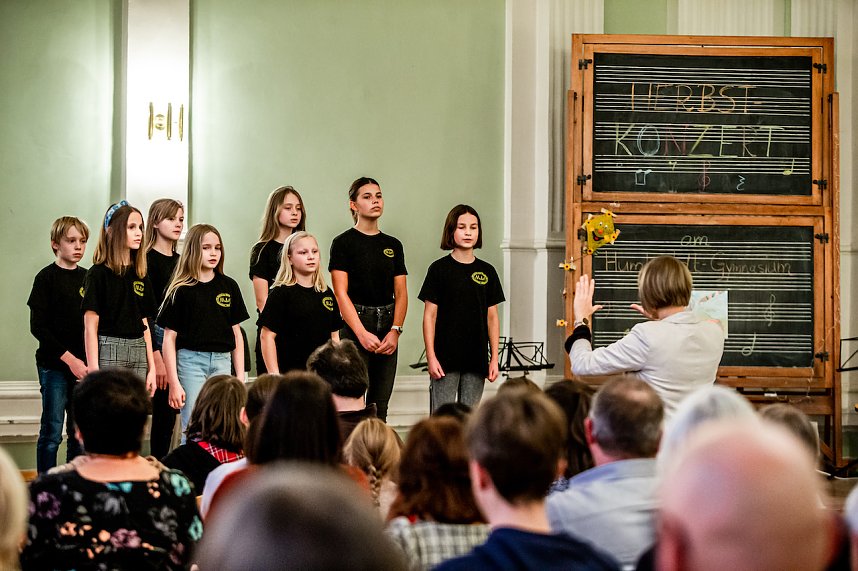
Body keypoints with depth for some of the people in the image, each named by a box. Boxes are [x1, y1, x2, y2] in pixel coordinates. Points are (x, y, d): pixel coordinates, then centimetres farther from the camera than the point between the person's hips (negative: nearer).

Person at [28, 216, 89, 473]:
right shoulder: (47, 278, -4)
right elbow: (38, 327, -9)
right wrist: (69, 359, -14)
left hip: (83, 367, 5)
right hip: (54, 365, -5)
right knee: (52, 433, -3)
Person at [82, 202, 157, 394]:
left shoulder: (140, 276, 14)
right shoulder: (98, 274, -4)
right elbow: (90, 327, -7)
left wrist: (151, 367, 11)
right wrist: (93, 371, -13)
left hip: (138, 356, 6)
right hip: (109, 354, -6)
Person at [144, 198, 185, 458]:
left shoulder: (181, 261, 16)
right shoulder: (148, 261, -6)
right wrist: (156, 356, -17)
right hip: (159, 337, -7)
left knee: (168, 411, 5)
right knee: (164, 410, -8)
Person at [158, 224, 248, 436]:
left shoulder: (229, 286, 8)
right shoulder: (181, 290, -2)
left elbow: (236, 333, 13)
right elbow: (169, 337, -3)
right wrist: (173, 383, -8)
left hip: (222, 361, 4)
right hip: (190, 360, -3)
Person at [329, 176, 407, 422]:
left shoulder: (393, 245, 12)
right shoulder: (344, 243, -3)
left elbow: (401, 294, 9)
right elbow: (341, 293, -9)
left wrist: (395, 331, -6)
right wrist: (362, 333, -18)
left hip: (387, 330, 5)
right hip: (354, 327, -5)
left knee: (380, 406, 6)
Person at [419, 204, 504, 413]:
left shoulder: (487, 271, 9)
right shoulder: (439, 269, -1)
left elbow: (492, 317, 11)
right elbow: (430, 316, -2)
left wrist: (494, 358, 5)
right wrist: (431, 357, -9)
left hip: (476, 360, 3)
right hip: (445, 358, -3)